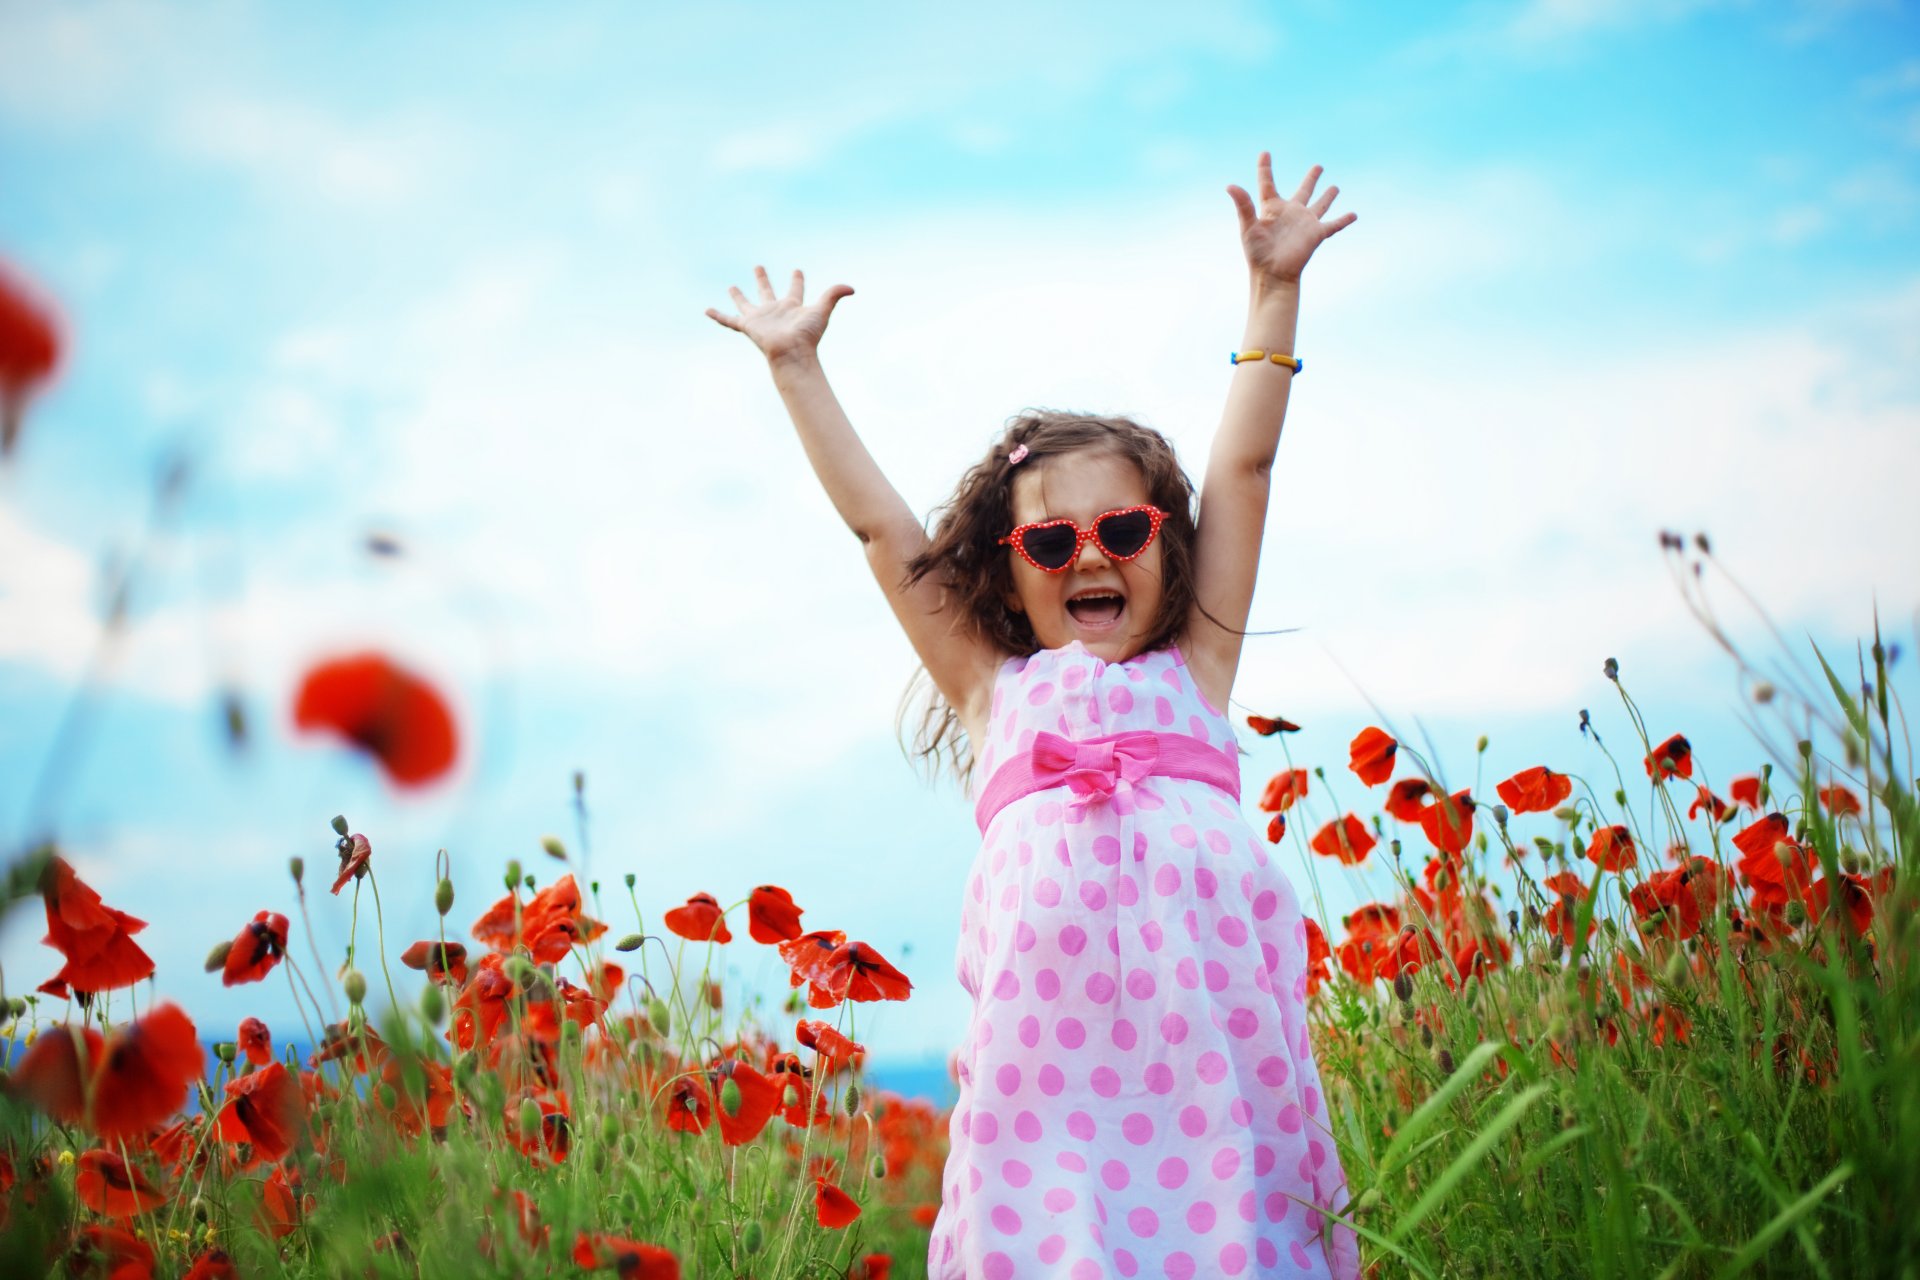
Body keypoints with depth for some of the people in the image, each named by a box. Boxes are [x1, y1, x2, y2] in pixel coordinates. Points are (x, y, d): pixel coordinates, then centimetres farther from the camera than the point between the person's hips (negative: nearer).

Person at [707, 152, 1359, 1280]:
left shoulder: (1193, 670, 23)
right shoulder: (994, 689, 22)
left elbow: (1242, 472, 21)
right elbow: (880, 526, 25)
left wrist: (1274, 290, 21)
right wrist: (798, 367, 28)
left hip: (1212, 996, 1)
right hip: (1049, 1013, 0)